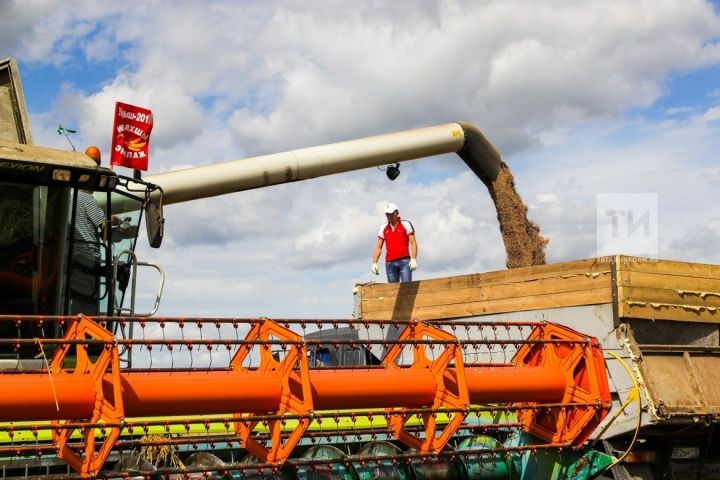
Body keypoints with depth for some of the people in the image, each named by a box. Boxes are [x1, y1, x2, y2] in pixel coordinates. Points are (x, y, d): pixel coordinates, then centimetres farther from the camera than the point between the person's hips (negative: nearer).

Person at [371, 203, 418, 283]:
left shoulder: (406, 225, 4)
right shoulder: (383, 228, 14)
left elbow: (413, 243, 0)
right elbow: (378, 247, 16)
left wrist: (413, 259, -13)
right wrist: (374, 263, 5)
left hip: (404, 261, -3)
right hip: (390, 263, 3)